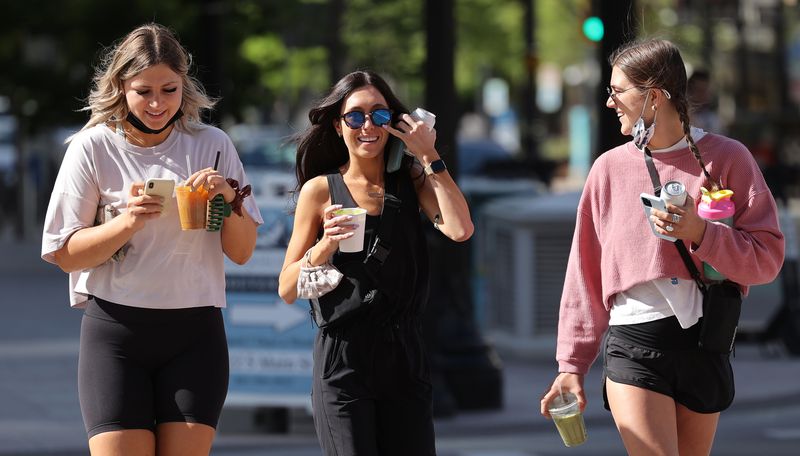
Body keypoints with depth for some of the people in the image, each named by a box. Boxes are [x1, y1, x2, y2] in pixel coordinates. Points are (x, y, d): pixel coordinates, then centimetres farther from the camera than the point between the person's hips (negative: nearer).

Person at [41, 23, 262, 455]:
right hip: (116, 328, -2)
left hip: (195, 330, 2)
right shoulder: (93, 147, 0)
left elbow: (242, 252, 10)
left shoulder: (212, 145, 7)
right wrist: (128, 222, -16)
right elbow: (65, 254, -1)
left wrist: (231, 199, -9)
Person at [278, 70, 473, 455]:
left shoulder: (412, 180, 8)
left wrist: (429, 158, -6)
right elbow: (287, 289, 1)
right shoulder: (320, 190, 2)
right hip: (343, 361, -2)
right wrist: (325, 245, -16)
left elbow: (460, 230, -11)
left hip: (405, 359, 2)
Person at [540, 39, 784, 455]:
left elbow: (768, 257, -5)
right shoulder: (610, 167, 5)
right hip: (633, 346, 0)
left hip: (704, 343, 0)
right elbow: (585, 274, 9)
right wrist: (572, 363, 7)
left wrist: (700, 233, -20)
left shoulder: (725, 159, 0)